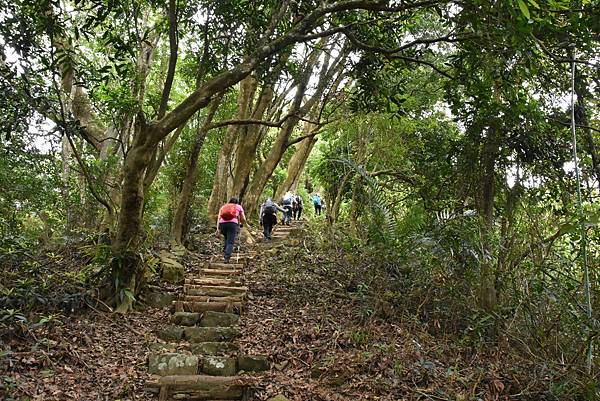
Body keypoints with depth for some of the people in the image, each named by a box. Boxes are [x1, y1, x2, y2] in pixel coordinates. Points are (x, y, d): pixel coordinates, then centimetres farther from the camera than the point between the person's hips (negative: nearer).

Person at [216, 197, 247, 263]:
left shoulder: (223, 206, 30)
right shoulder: (239, 207, 25)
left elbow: (219, 217, 14)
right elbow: (243, 220, 19)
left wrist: (218, 228, 7)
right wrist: (241, 224, 41)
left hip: (222, 223, 3)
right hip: (232, 223, -3)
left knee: (227, 239, 28)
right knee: (230, 242, -4)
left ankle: (225, 253, 16)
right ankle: (226, 258, -20)